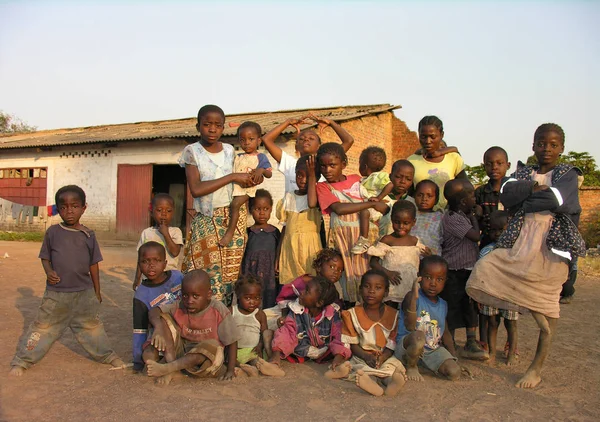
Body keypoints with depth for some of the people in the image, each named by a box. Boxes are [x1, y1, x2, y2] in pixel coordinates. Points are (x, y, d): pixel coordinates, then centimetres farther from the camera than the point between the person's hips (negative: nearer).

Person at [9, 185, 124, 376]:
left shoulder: (88, 235, -1)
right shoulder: (53, 232, -3)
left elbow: (93, 265, 5)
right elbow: (45, 257, 5)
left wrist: (97, 292, 7)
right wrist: (49, 272, -17)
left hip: (84, 292, 1)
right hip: (56, 292, -1)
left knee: (91, 326, 13)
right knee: (44, 326, 8)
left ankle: (107, 355, 26)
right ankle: (22, 360, 22)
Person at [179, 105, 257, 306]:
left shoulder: (230, 151, 9)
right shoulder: (192, 151, -2)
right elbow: (196, 189, -15)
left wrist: (255, 174, -6)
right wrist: (232, 177, -16)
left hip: (234, 219, 3)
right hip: (206, 222, -3)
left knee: (232, 273, 3)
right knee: (209, 278, -7)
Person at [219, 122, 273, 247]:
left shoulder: (261, 157, 3)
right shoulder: (238, 157, 19)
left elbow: (269, 174, -4)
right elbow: (232, 171, 24)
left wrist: (261, 170, -22)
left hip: (248, 187, -8)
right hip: (235, 186, 8)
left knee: (235, 203, -26)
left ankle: (230, 232, -21)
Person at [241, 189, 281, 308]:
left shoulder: (275, 232, 4)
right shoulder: (248, 232, -1)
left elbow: (278, 254, 10)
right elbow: (242, 256, 2)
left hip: (270, 277, 1)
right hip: (250, 278, -1)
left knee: (269, 305, 6)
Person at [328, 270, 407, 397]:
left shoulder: (393, 315, 4)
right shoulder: (352, 314, 4)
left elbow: (392, 344, 0)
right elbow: (353, 344, 1)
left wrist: (382, 358, -21)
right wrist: (367, 356, -18)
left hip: (386, 357, 1)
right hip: (362, 357, -1)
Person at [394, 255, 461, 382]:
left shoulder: (443, 305, 7)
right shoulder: (412, 297, -14)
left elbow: (445, 332, 18)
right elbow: (410, 327, -28)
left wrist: (454, 357, 9)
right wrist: (414, 297, -38)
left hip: (433, 349, 6)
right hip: (407, 346, -6)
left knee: (455, 373, -15)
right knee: (418, 336, -39)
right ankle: (411, 367, -8)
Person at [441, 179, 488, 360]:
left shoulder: (463, 216, 10)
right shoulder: (452, 218, -20)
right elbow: (475, 235, -23)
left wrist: (475, 215, 7)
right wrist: (474, 217, -8)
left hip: (469, 270, 9)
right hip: (454, 272, -9)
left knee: (472, 307, 14)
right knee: (451, 309, 1)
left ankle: (471, 344, 24)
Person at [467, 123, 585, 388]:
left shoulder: (567, 174, 7)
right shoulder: (523, 172, 16)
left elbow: (558, 200, -14)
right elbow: (507, 194, -4)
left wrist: (524, 200, -4)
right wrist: (535, 187, -10)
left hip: (552, 249, -3)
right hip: (519, 246, 4)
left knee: (546, 311, -1)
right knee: (484, 269, -15)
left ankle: (537, 368, 14)